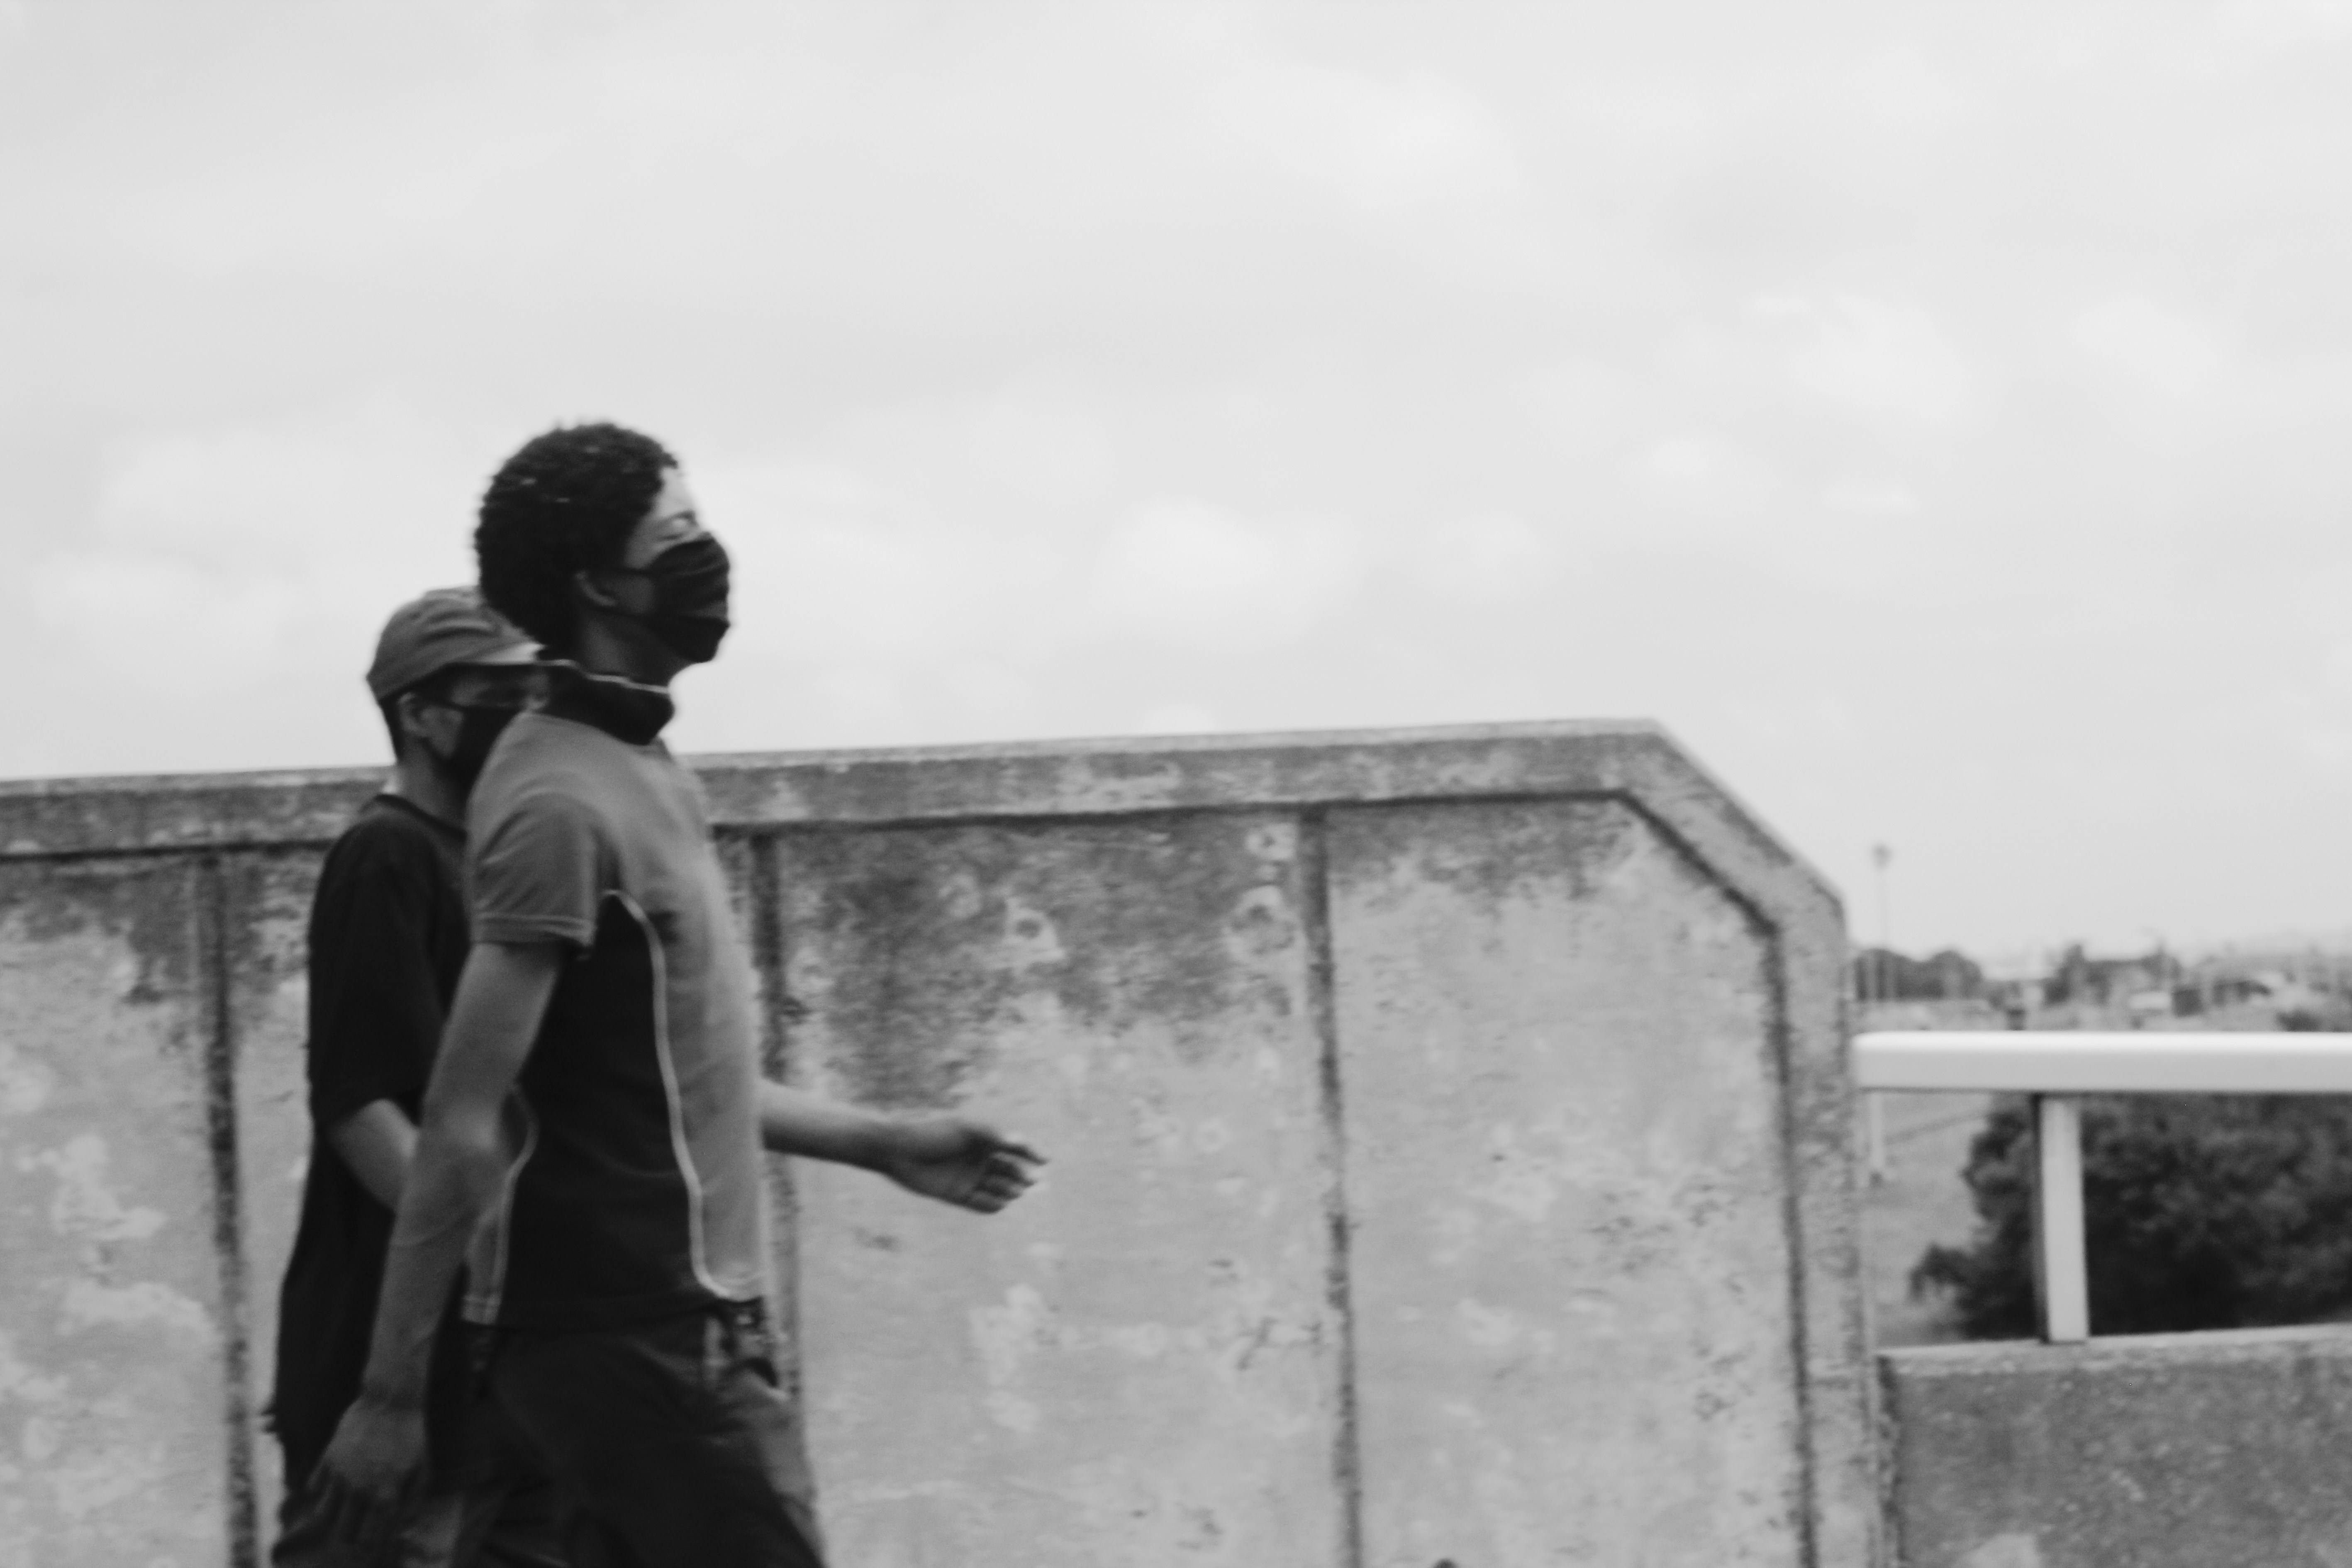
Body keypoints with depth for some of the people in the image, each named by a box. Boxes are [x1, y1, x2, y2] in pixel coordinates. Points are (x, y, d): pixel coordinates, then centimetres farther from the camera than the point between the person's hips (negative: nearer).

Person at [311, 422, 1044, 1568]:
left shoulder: (642, 776, 14)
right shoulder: (561, 805, -16)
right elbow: (463, 1125, -18)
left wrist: (879, 1143, 24)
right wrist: (391, 1396, -19)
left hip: (676, 1328, 9)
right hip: (636, 1343, -9)